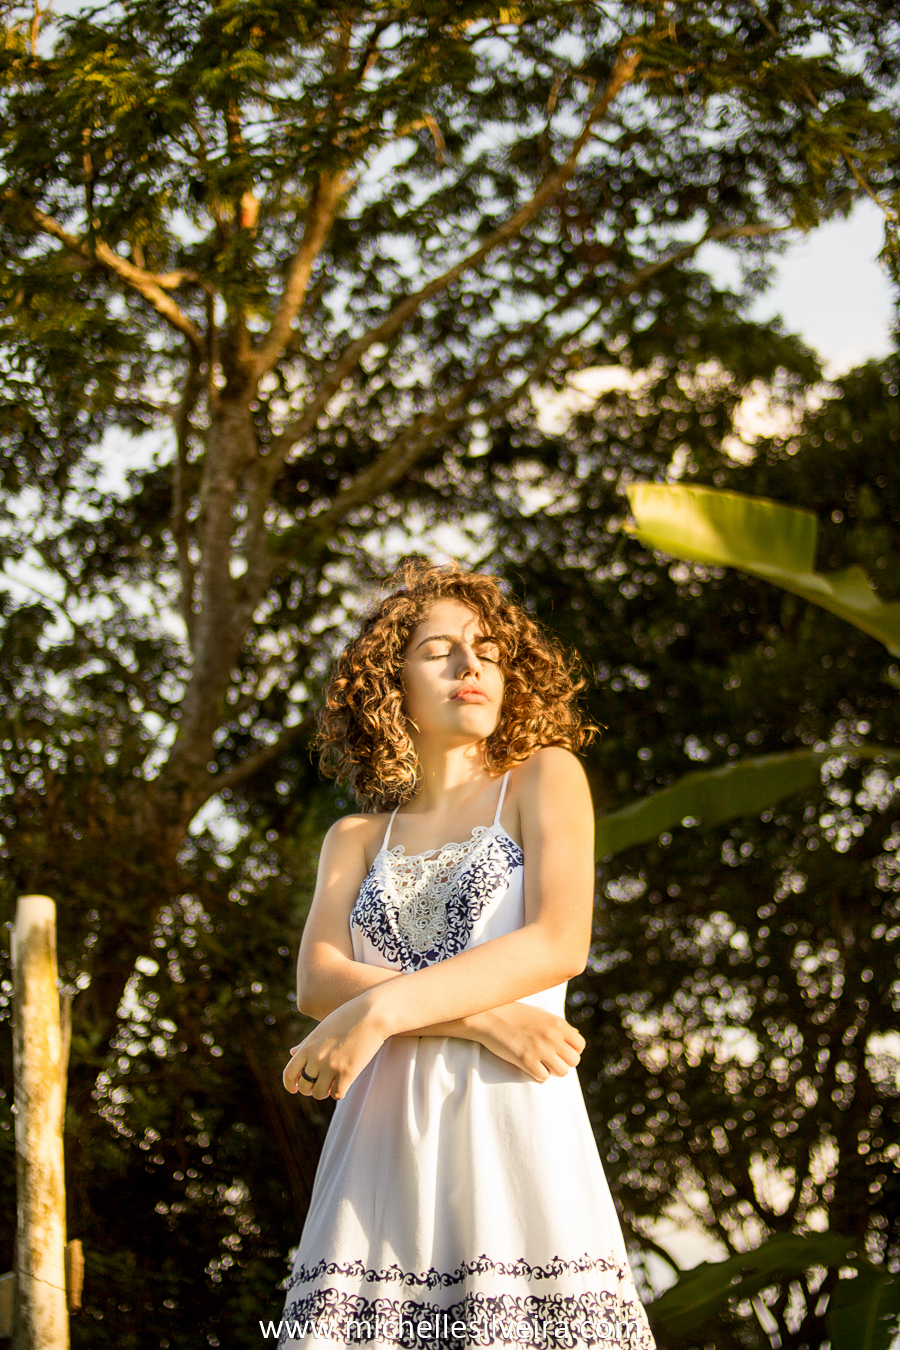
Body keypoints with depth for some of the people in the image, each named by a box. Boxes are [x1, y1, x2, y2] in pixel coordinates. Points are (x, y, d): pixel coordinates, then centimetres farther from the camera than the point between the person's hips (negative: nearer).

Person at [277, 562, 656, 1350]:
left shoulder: (544, 777, 11)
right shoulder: (357, 840, 21)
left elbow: (560, 943, -5)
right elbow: (317, 982, 4)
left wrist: (382, 1009, -14)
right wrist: (477, 1017, -12)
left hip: (513, 1123, -3)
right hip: (382, 1140, 3)